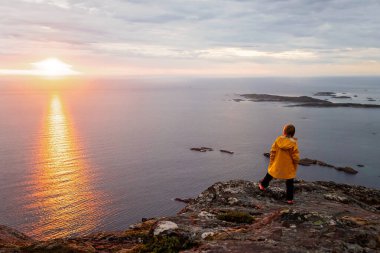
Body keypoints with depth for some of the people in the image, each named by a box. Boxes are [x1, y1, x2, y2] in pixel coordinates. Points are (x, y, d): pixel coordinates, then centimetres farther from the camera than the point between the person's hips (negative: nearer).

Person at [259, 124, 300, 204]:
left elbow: (272, 151, -4)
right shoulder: (293, 144, -18)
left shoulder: (278, 140, -11)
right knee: (290, 183, 10)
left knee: (270, 174, 27)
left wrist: (271, 161, 9)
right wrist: (295, 165, 4)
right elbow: (296, 157, -14)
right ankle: (289, 199, 12)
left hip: (277, 165, 3)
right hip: (289, 168, -2)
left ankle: (263, 184, 45)